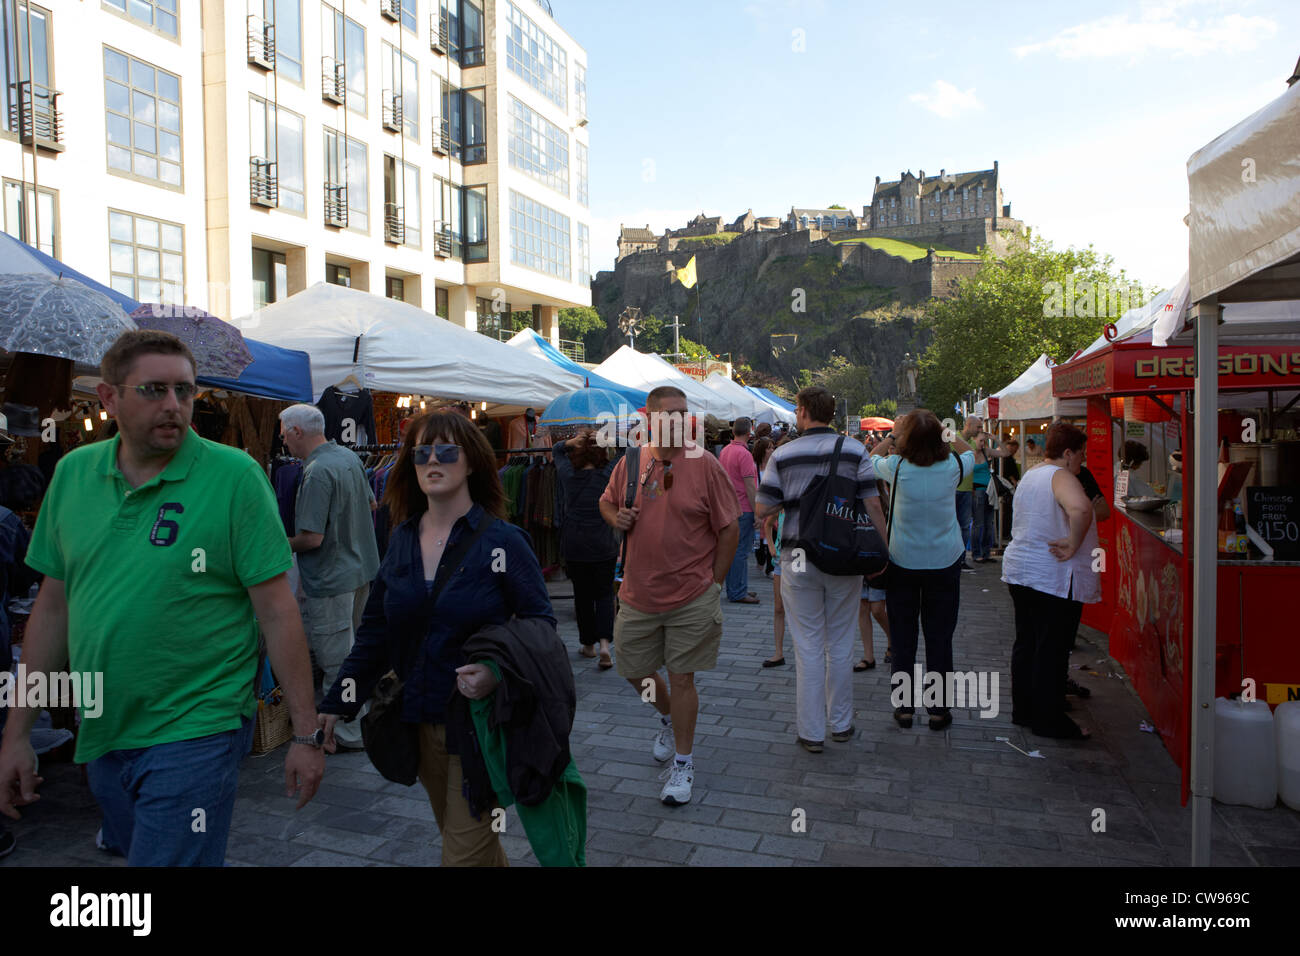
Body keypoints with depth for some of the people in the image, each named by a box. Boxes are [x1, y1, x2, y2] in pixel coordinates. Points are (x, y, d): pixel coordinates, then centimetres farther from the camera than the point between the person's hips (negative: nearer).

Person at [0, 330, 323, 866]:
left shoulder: (235, 476, -13)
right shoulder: (73, 473, 2)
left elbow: (277, 610, -13)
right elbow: (53, 605, 9)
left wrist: (305, 734, -13)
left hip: (194, 735, -6)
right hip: (103, 737, 6)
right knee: (133, 850, 24)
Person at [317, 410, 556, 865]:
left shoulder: (502, 541, -12)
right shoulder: (402, 538, 4)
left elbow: (541, 623, -9)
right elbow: (375, 630, 9)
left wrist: (498, 671, -25)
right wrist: (336, 703, 5)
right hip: (420, 720, 5)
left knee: (465, 850, 0)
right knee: (468, 839, 20)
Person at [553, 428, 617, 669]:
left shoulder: (567, 473, -3)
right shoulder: (608, 474, -9)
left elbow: (557, 449, 14)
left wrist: (572, 442, -5)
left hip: (573, 546, 1)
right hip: (603, 546, -1)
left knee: (582, 595, 12)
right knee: (604, 594, 8)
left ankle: (588, 644, 22)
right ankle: (604, 642, -9)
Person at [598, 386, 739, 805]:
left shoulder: (704, 464, -9)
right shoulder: (631, 462, 1)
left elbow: (728, 529, -5)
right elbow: (606, 501, 19)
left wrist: (713, 583, -5)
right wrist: (616, 517, -4)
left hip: (692, 598, -4)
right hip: (638, 595, 4)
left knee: (681, 678, 4)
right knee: (635, 671, 16)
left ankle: (683, 762, 22)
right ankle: (667, 718, 47)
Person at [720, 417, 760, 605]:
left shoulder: (724, 451, 10)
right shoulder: (744, 454, -16)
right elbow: (750, 487, -18)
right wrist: (757, 513, -14)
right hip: (743, 509, -9)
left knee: (732, 549, 14)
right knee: (741, 551, -4)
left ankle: (733, 589, 21)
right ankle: (738, 593, 0)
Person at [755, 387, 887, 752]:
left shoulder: (782, 455, -4)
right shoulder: (855, 450, -1)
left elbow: (763, 509, -4)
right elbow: (872, 505, -5)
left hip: (799, 558, -1)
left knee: (808, 648, 6)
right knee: (841, 645, 14)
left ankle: (811, 733, 12)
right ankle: (841, 724, 25)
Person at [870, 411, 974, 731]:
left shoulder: (897, 467, -14)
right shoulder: (951, 466, -11)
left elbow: (871, 457, 9)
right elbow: (970, 454, 14)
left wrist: (893, 433, 15)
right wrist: (946, 430, 13)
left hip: (902, 562, 0)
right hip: (945, 562, 1)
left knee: (903, 638, 10)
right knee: (939, 638, 8)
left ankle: (904, 707, 17)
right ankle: (939, 710, 15)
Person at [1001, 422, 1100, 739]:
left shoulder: (1030, 475, 12)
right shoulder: (1061, 476, -16)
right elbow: (1080, 508, -38)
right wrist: (1073, 545, -26)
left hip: (1019, 570, 9)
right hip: (1054, 577, -9)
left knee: (1026, 643, 16)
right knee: (1052, 651, 1)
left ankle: (1023, 710, 26)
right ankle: (1049, 721, 10)